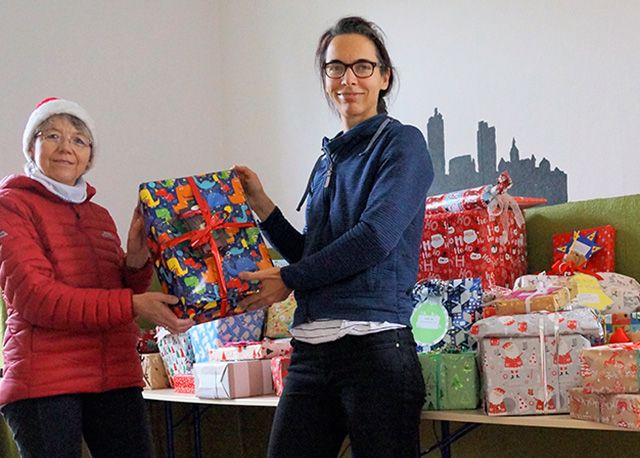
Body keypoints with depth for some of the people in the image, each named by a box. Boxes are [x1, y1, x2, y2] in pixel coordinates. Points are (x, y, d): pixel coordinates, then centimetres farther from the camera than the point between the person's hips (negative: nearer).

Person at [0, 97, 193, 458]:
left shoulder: (100, 216, 19)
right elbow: (34, 297, -13)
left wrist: (136, 263, -5)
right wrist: (131, 305, -18)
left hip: (117, 377, 6)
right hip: (44, 381, -5)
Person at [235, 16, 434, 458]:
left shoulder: (402, 144, -1)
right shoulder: (329, 159, 19)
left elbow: (374, 237, -14)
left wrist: (288, 280, -5)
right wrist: (261, 204, 12)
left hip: (375, 343, -6)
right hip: (311, 346, 7)